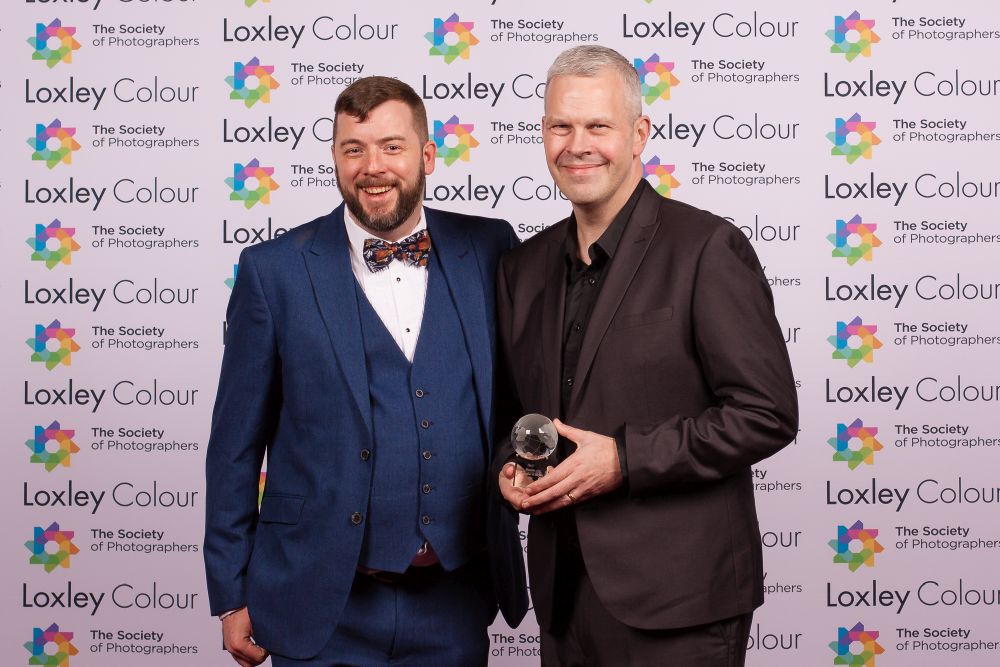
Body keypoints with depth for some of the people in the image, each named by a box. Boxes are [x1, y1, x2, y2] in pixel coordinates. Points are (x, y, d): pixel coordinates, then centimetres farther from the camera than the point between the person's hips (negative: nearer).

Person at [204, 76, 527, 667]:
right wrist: (231, 596, 1)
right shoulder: (275, 270, -3)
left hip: (455, 604, 2)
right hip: (323, 609, -2)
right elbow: (236, 445, 0)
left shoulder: (490, 251, 1)